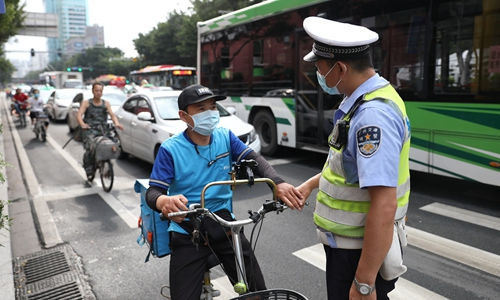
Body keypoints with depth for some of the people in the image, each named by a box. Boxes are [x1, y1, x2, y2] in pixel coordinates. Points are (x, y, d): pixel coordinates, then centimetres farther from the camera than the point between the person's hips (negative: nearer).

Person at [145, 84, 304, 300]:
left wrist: (279, 183, -28)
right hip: (187, 230, -2)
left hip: (223, 223, 3)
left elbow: (254, 159, -9)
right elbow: (153, 192, -14)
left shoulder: (225, 137, 0)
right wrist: (164, 201, -39)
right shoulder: (171, 149, -10)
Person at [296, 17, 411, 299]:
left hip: (360, 252, -9)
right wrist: (311, 184, 19)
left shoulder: (373, 115, -29)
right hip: (351, 241, 9)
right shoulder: (366, 99, 4)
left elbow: (384, 206, -32)